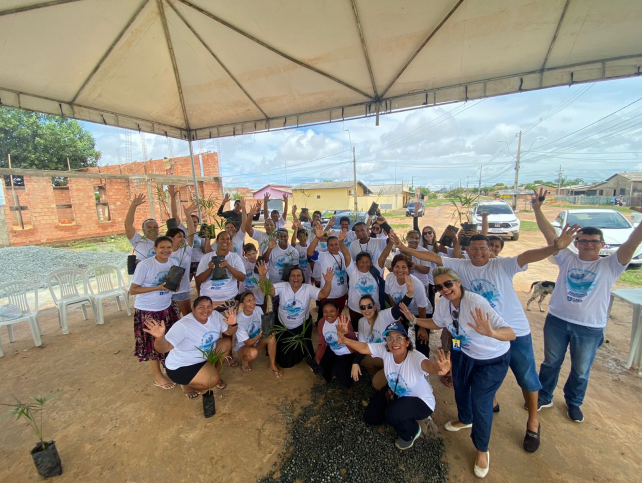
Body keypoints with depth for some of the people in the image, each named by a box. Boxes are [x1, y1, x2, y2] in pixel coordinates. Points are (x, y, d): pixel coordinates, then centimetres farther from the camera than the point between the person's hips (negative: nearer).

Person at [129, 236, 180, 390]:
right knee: (153, 343, 8)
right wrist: (158, 287, -26)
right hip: (147, 311, -5)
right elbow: (132, 290, -17)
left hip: (167, 308, 5)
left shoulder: (172, 264, -1)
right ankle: (158, 377, 25)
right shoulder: (144, 265, -20)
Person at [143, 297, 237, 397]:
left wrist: (233, 324, -25)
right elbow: (163, 348, -35)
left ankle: (214, 372, 17)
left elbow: (229, 332, -2)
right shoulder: (183, 325, -28)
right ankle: (187, 385, 9)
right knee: (213, 380, -21)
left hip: (205, 357, 7)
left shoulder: (215, 315, -11)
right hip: (182, 367, -7)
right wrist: (159, 337, -56)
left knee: (227, 343, -1)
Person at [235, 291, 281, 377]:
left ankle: (273, 365, -7)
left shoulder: (258, 309, -14)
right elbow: (248, 343, -26)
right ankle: (244, 360, 0)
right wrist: (259, 335, -44)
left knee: (272, 337, -25)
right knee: (253, 353, -38)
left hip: (256, 341, 5)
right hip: (242, 346, -5)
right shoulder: (238, 319, -28)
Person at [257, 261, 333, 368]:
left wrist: (328, 282, -45)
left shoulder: (308, 289, -16)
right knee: (284, 361, 15)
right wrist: (262, 276, -46)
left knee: (301, 349, 16)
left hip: (302, 327, -1)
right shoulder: (282, 286, -16)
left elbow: (323, 294, -26)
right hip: (283, 326, 1)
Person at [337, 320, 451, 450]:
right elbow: (364, 348, -32)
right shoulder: (384, 350, -23)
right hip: (394, 393, 6)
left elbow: (427, 364, -59)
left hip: (420, 401, -5)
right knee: (370, 418, 7)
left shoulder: (415, 357, -37)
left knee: (393, 414, -31)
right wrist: (344, 339, -53)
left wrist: (438, 368, -85)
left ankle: (412, 432, 5)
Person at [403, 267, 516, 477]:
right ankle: (464, 420, 56)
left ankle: (482, 450, 30)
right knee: (459, 388, 23)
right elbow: (437, 323, 1)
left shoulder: (477, 303, -38)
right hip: (463, 353, 6)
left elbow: (511, 334, -41)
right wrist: (414, 319, -12)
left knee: (480, 402, 0)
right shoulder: (443, 302, -19)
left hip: (493, 359, -6)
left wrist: (490, 333, -62)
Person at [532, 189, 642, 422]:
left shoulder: (610, 266, -5)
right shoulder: (566, 258, -3)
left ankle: (574, 403, 44)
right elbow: (550, 234, -9)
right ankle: (544, 398, 37)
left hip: (590, 328, 0)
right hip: (557, 321, 1)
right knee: (550, 363, 17)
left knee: (581, 371, 19)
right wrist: (537, 209, -16)